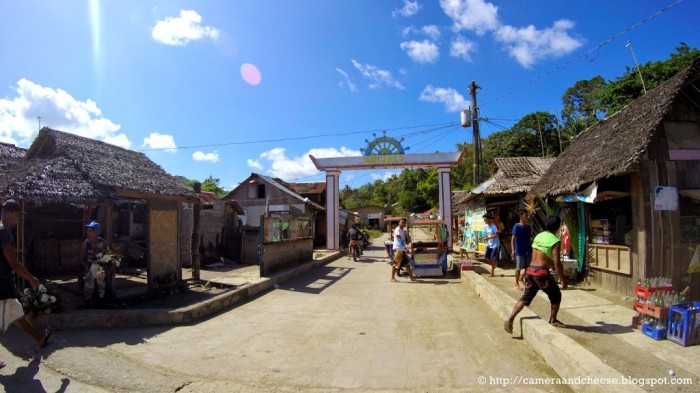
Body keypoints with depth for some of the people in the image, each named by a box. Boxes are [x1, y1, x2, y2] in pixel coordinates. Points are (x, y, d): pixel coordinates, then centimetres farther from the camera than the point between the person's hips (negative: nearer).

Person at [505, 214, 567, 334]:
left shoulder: (538, 236, 12)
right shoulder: (555, 241, -10)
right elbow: (556, 262, -15)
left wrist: (551, 265, 36)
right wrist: (562, 279, -7)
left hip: (530, 270, 7)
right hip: (542, 272, -7)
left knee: (526, 297, 12)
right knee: (556, 296, 18)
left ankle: (510, 320, 3)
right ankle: (553, 320, 30)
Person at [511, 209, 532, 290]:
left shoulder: (528, 227, 9)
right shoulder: (517, 226, -11)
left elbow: (530, 239, 15)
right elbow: (513, 239, -14)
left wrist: (532, 249, 14)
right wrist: (513, 250, -21)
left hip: (528, 251, 6)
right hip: (519, 251, -6)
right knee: (518, 268, 0)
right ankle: (517, 284, 11)